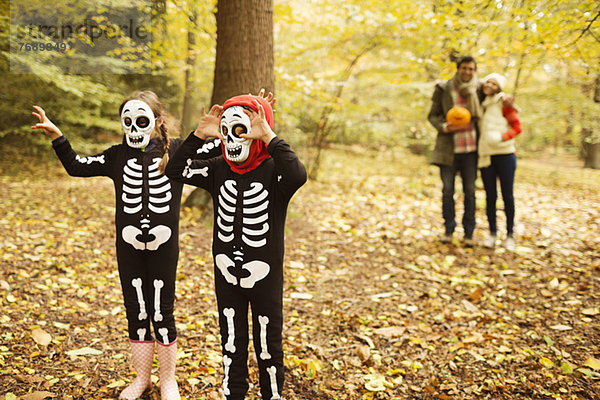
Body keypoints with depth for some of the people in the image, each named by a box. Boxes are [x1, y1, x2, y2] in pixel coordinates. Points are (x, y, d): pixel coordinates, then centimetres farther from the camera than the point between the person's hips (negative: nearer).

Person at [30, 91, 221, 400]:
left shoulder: (176, 151, -3)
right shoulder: (117, 156, 4)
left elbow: (217, 149, -6)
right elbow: (76, 166, 7)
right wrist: (56, 136, -3)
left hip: (163, 247, -3)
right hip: (129, 247, 3)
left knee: (162, 313, 6)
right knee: (136, 312, 12)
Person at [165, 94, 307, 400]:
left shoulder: (273, 170, -16)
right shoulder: (219, 169, 0)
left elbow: (298, 176, -38)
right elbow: (175, 170, -4)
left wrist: (269, 137, -38)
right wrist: (199, 135, -13)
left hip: (265, 276, -4)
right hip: (226, 274, 4)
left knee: (268, 345, 14)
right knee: (231, 344, 19)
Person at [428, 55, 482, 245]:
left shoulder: (478, 89, 7)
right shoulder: (443, 89, 1)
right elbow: (433, 115, 4)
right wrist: (444, 127, -14)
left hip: (470, 147, 1)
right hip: (448, 147, -1)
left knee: (470, 191, 4)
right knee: (447, 190, 0)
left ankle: (469, 233, 15)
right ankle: (448, 229, 16)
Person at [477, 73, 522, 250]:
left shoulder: (503, 103, 0)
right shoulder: (479, 104, 11)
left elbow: (517, 127, -3)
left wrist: (501, 137, -19)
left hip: (504, 155, -3)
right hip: (485, 156, 3)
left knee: (507, 196, 1)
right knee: (490, 196, 4)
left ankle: (510, 235, 10)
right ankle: (492, 233, 13)